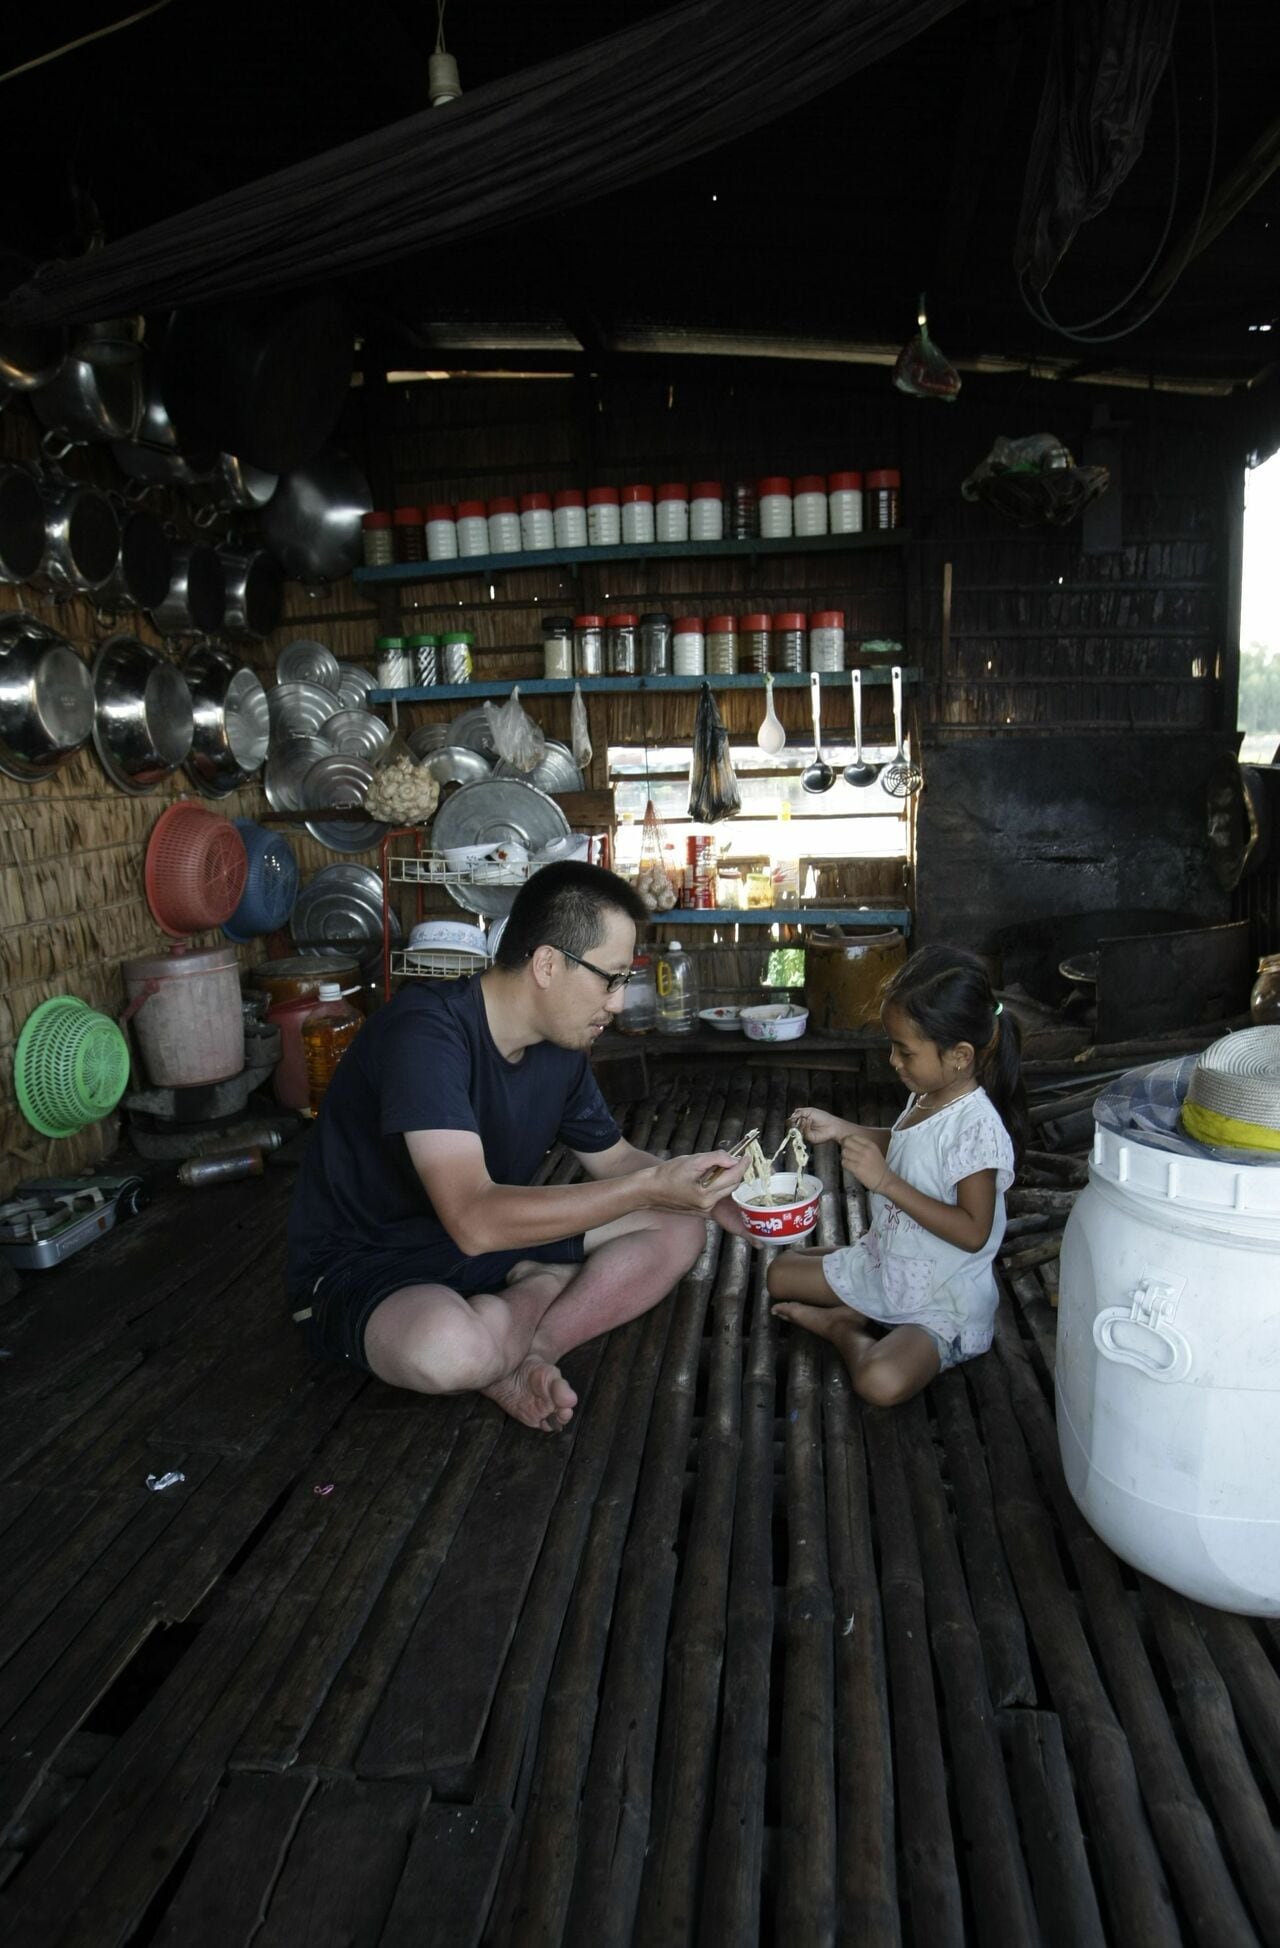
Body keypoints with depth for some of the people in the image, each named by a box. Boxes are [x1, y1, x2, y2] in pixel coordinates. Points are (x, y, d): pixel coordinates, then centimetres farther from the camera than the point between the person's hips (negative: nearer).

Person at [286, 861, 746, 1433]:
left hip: (489, 1246, 8)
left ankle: (522, 1355, -14)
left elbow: (616, 1160, 13)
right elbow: (475, 1221, -38)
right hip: (362, 1270, -7)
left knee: (679, 1229, -3)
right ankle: (554, 1288, -8)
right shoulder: (427, 1031, -28)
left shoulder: (560, 1050, -3)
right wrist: (651, 1186, -36)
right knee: (449, 1347, -41)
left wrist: (708, 1195, -6)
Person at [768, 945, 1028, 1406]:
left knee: (882, 1382, -32)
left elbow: (973, 1232, -29)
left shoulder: (977, 1125, -28)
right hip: (883, 1265, 9)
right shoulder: (927, 1097, -1)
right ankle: (861, 1317, 4)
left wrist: (885, 1181, -32)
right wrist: (841, 1130, 5)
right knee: (780, 1273, 14)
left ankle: (843, 1328, -4)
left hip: (943, 1303, -9)